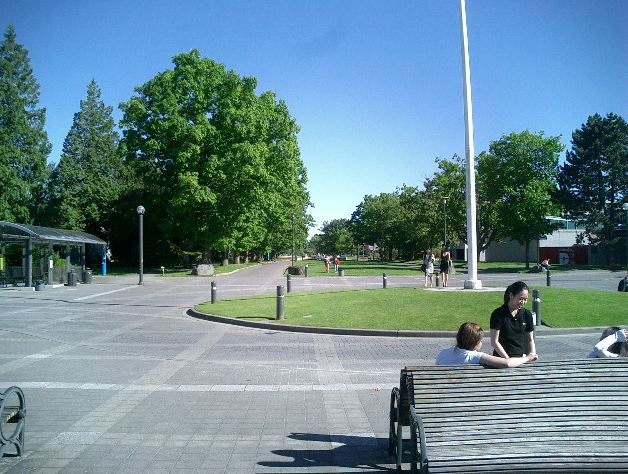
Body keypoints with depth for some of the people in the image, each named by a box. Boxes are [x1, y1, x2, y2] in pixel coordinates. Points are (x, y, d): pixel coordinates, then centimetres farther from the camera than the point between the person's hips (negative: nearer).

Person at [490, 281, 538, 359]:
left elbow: (530, 340, 17)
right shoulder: (498, 314, -4)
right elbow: (494, 341, -5)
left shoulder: (527, 315, 10)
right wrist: (508, 358, -12)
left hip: (522, 358, 4)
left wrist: (532, 354, 0)